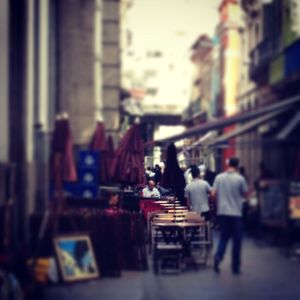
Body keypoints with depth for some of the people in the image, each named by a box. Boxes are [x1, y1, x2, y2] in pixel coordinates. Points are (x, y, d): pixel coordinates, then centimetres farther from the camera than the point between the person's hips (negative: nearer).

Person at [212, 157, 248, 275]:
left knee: (223, 237, 14)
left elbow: (213, 194, -1)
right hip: (236, 212, -3)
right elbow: (245, 194, 0)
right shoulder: (240, 179, -9)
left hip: (222, 212, 3)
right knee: (237, 240, 6)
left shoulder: (219, 177, -1)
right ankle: (235, 266, 10)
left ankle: (218, 256, -10)